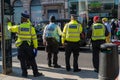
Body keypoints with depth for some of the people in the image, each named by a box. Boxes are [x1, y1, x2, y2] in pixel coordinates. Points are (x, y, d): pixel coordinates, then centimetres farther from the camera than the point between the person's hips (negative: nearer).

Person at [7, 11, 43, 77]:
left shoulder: (18, 27, -4)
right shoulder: (31, 27, -4)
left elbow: (10, 28, 14)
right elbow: (34, 38, -4)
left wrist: (9, 23, 34)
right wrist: (35, 47, 1)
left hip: (20, 46, 0)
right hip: (28, 46, 0)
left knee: (22, 60, 9)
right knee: (32, 60, 8)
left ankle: (24, 73, 12)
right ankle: (36, 73, 11)